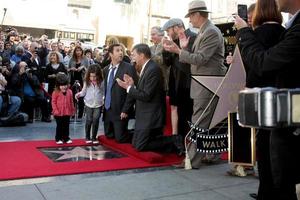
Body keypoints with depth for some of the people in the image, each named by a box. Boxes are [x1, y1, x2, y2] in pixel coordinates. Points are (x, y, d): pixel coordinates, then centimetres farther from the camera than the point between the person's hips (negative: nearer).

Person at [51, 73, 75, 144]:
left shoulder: (69, 92, 3)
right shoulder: (56, 92, -8)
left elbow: (71, 102, 10)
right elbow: (53, 102, -6)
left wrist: (72, 110, 12)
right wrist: (55, 110, -13)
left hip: (67, 113, 4)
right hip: (59, 113, -3)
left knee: (66, 126, 11)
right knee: (59, 126, 5)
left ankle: (66, 138, 22)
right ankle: (58, 139, 16)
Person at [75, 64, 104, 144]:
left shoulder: (101, 82, -5)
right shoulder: (87, 82, -1)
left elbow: (103, 92, 2)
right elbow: (84, 92, 6)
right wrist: (79, 94, -12)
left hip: (98, 104, -1)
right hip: (89, 104, 1)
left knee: (95, 120, 0)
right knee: (89, 120, 3)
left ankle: (94, 137, 13)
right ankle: (87, 137, 19)